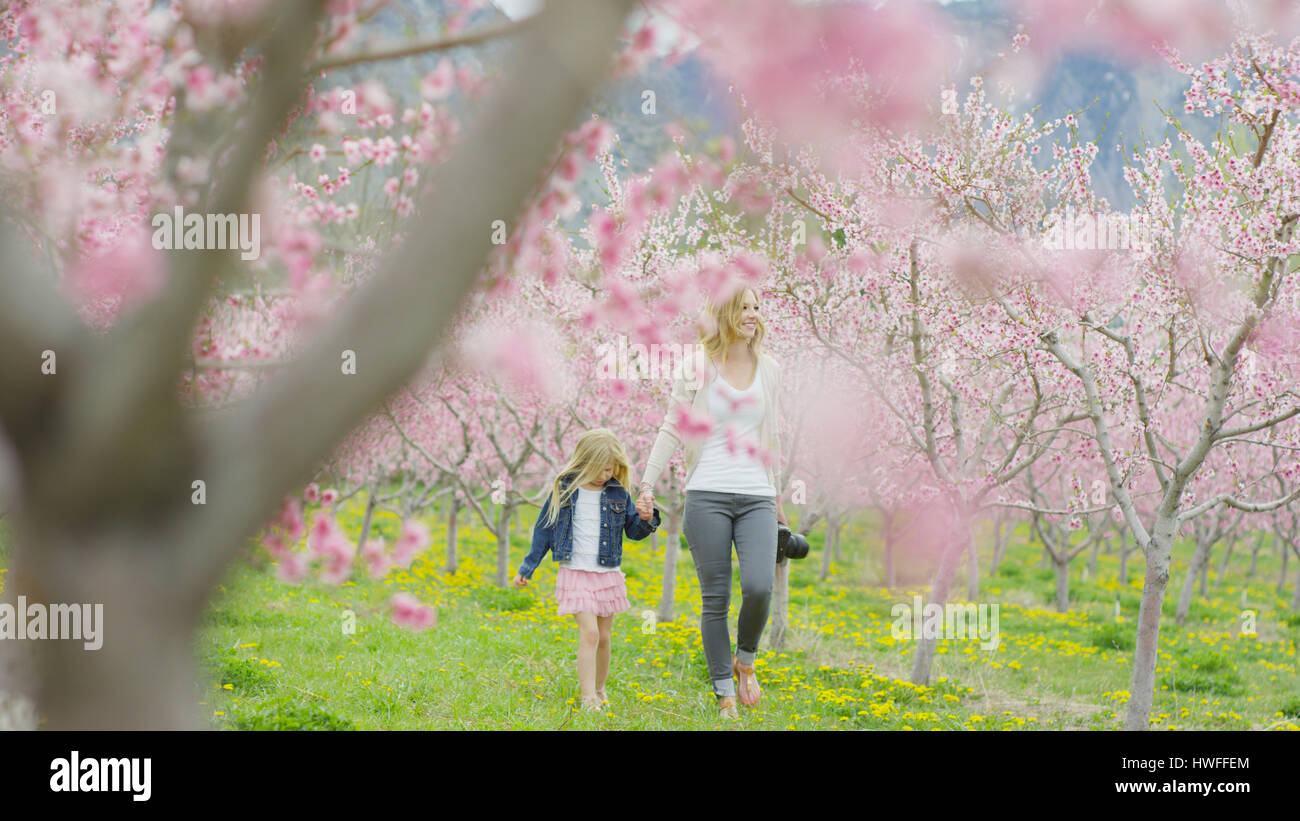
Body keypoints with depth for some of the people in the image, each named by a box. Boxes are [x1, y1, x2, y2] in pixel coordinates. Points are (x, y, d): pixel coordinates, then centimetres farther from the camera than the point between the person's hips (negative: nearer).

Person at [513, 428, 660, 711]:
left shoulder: (618, 494, 3)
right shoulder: (564, 490, -2)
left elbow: (633, 531, 11)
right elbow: (544, 529, 6)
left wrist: (646, 520, -12)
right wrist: (527, 568, 7)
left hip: (608, 574, 3)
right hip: (575, 572, -3)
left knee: (604, 637, 9)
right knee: (589, 632, -15)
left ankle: (599, 690, 27)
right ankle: (588, 699, -15)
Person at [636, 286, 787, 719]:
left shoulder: (769, 370, 12)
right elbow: (671, 430, 5)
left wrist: (776, 494, 25)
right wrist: (648, 484, -1)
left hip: (756, 496, 2)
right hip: (708, 495, -2)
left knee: (759, 586, -18)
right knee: (715, 599, -2)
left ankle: (745, 660, 10)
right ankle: (725, 693, 8)